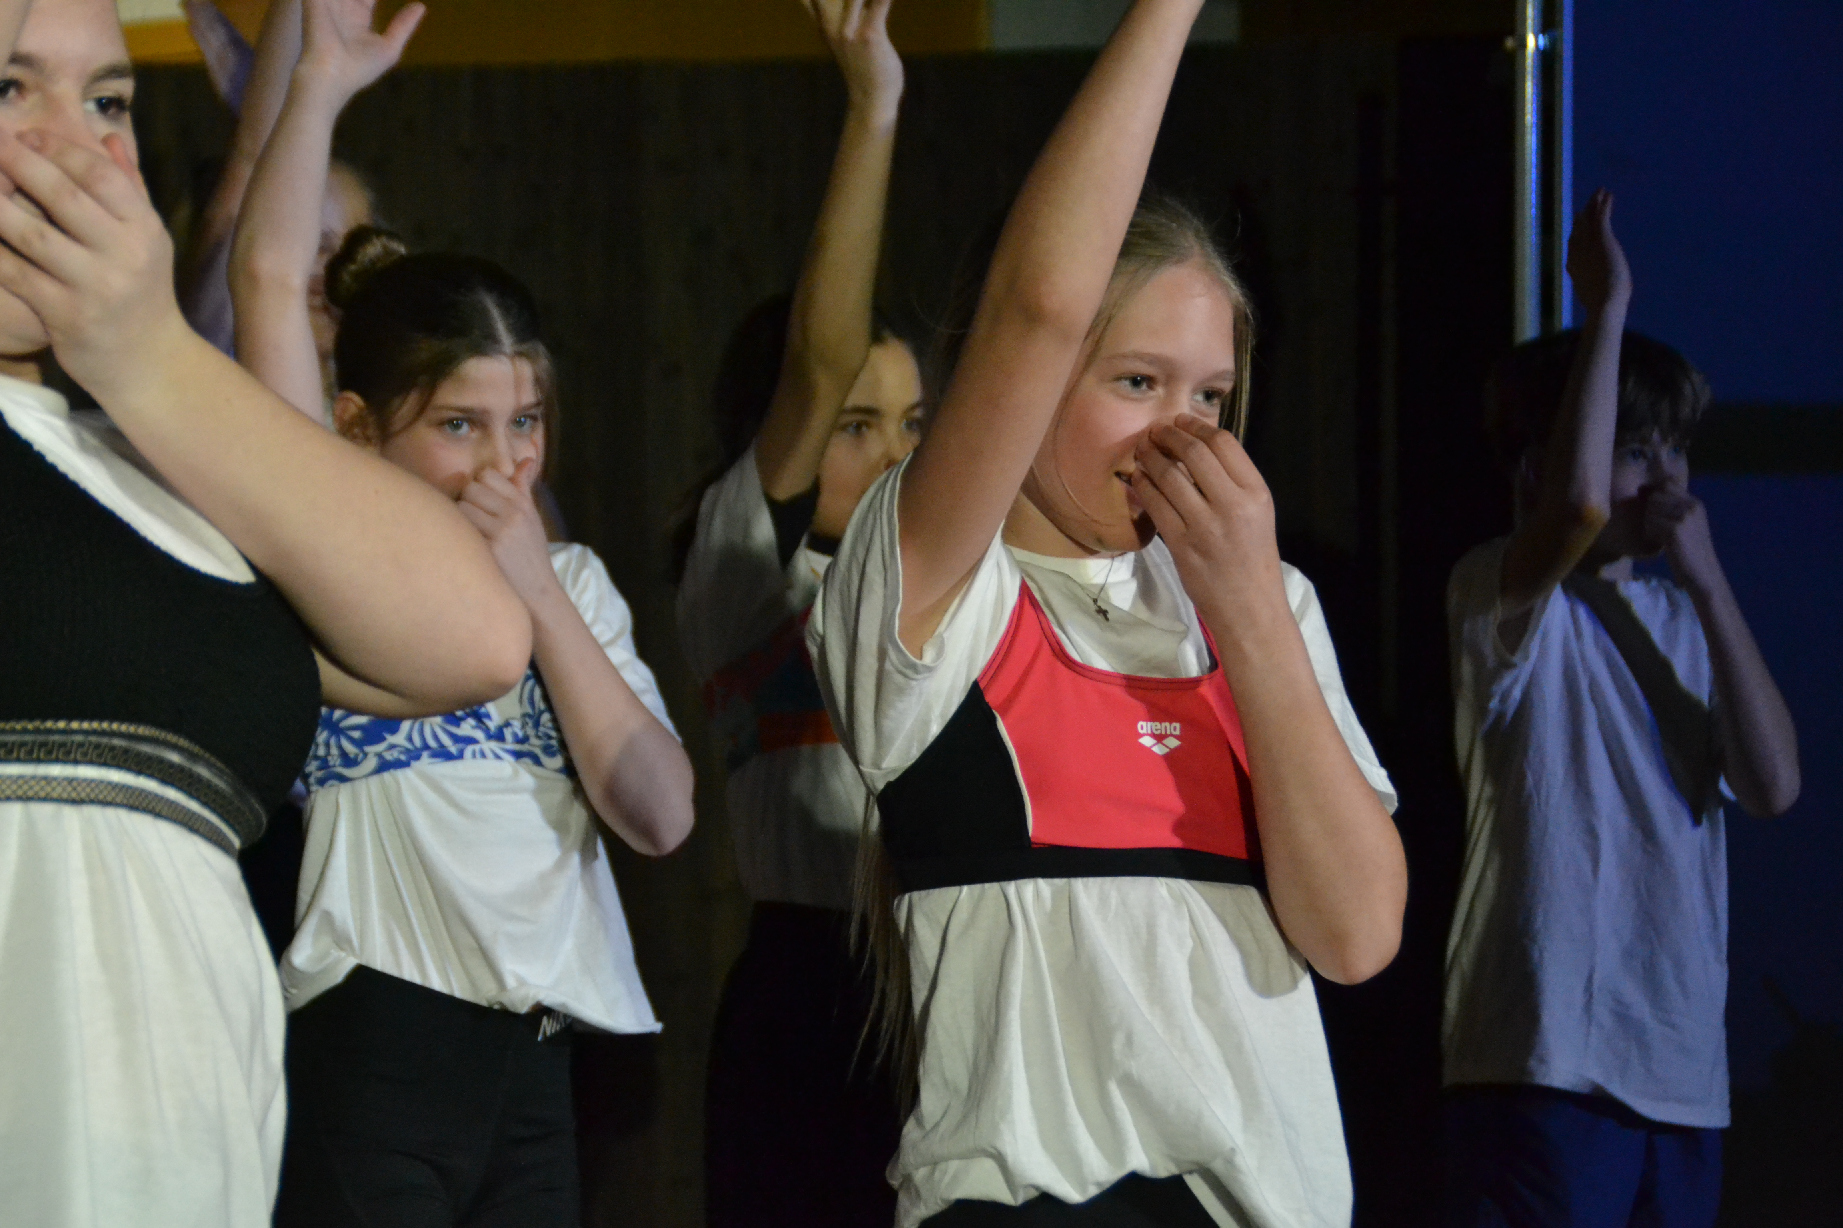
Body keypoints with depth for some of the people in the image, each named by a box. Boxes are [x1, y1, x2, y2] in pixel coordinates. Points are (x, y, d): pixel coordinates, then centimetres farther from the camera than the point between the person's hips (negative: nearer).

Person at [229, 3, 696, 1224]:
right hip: (367, 1044, -5)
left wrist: (540, 590, -2)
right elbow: (270, 276, -10)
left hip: (533, 1061, 5)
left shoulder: (572, 582, 16)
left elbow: (660, 815, 2)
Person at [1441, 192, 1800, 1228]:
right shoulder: (1498, 595, -2)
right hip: (1548, 1060, -7)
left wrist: (1706, 577, -2)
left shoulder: (1680, 622, 18)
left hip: (1684, 1072, 7)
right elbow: (1576, 507, -26)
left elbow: (1773, 784, 3)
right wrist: (1608, 306, -18)